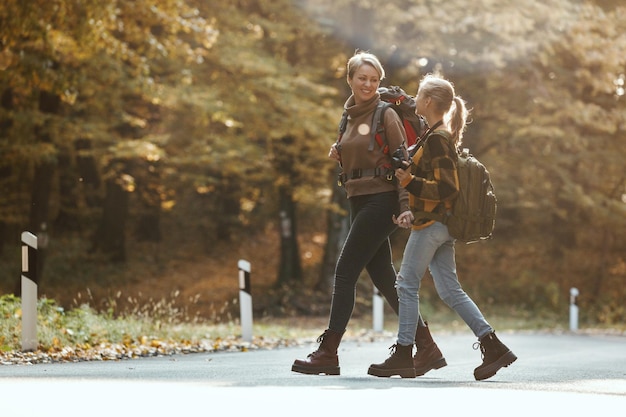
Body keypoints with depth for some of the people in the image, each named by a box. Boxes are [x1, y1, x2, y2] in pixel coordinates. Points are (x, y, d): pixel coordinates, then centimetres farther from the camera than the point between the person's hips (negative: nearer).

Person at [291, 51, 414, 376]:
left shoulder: (386, 115, -6)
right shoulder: (350, 117, 16)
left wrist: (405, 206, -19)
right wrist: (339, 157, 4)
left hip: (381, 200, -8)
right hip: (358, 201, 8)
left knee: (345, 272, -11)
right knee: (383, 277, 8)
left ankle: (328, 352, -11)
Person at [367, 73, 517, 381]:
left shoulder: (437, 139, -15)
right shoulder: (441, 136, 15)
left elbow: (446, 188, -20)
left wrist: (410, 183, -22)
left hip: (430, 225, -10)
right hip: (441, 225, 10)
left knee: (407, 285, -2)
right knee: (450, 290, 8)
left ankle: (403, 355, 2)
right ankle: (493, 347, 4)